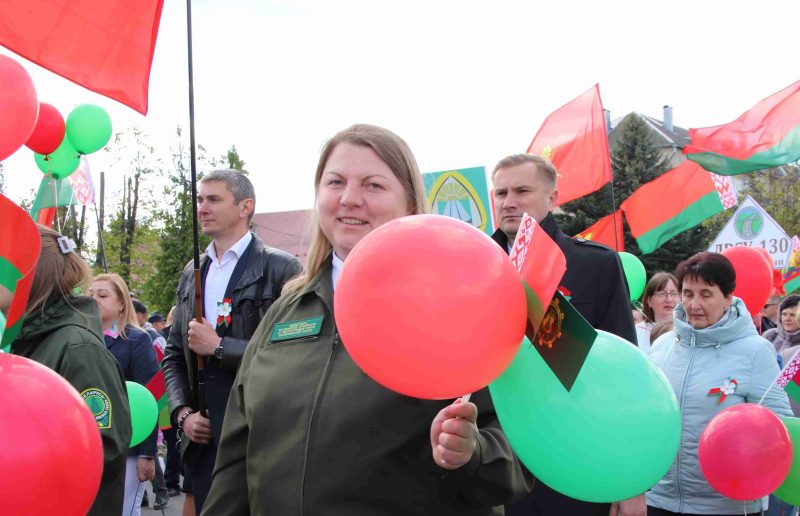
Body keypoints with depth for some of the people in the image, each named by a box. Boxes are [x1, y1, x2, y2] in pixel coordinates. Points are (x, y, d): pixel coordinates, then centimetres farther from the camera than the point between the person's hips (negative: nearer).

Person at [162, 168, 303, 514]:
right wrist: (182, 413, 3)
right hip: (203, 437, 6)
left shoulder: (281, 269, -7)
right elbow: (174, 355, 18)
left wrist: (219, 347, -13)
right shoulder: (191, 274, 14)